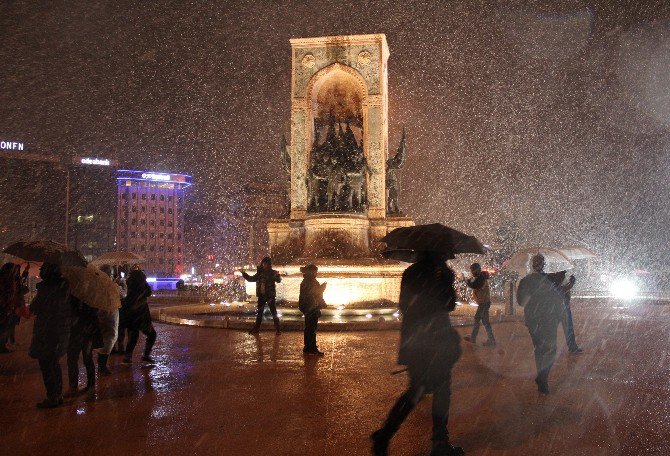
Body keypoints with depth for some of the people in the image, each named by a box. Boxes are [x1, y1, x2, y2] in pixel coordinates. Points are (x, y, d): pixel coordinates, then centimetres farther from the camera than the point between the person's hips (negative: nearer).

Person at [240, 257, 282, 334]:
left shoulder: (273, 272, -6)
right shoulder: (260, 272, 7)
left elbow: (278, 280, -23)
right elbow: (251, 279, 17)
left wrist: (277, 276, -44)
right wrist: (244, 273, 9)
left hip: (270, 295, -5)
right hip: (261, 295, 5)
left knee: (274, 312, -2)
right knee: (259, 312, 12)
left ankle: (277, 329, 3)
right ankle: (256, 328, 22)